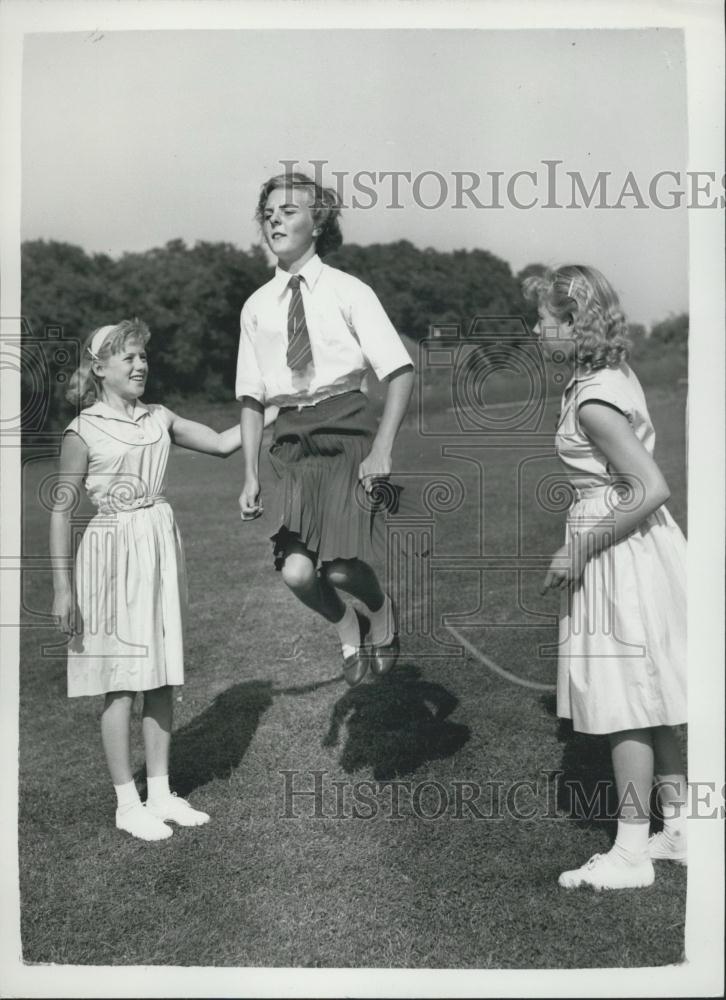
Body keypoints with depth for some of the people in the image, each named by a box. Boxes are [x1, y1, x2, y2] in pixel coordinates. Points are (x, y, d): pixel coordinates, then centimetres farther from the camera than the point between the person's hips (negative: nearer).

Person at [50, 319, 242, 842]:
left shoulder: (160, 420, 6)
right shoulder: (84, 431, -7)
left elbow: (222, 442, 9)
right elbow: (61, 510, -6)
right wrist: (62, 588, -8)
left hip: (161, 548, 5)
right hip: (114, 553, -5)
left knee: (162, 678, 10)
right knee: (121, 683, 3)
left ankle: (161, 793, 24)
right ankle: (127, 803, 17)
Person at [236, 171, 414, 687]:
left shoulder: (348, 291, -1)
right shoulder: (257, 306, 10)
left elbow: (401, 372, -5)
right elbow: (252, 397, 13)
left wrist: (382, 449, -15)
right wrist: (251, 475, 7)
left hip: (348, 433, -3)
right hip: (293, 441, 3)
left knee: (342, 568, -14)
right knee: (297, 572, -9)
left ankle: (381, 614, 24)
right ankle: (348, 630, 25)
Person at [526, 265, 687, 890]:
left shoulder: (592, 401, -20)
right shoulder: (618, 376, 9)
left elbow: (652, 489, -25)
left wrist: (580, 550, -18)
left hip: (619, 552, -9)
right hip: (644, 545, 9)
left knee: (624, 703, 0)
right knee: (650, 699, 17)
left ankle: (631, 854, 13)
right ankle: (680, 829, 30)